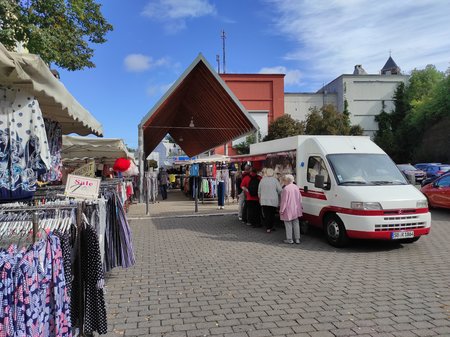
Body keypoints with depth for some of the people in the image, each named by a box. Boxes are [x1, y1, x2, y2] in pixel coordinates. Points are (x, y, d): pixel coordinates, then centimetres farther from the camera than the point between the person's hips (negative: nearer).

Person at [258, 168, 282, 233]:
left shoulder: (262, 180, 0)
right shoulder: (275, 180, -8)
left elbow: (259, 191, 7)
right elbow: (280, 190, -8)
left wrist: (260, 198, 21)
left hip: (264, 201, 2)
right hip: (273, 201, -1)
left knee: (266, 215, 7)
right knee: (272, 214, 10)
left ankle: (267, 228, 5)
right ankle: (270, 227, 13)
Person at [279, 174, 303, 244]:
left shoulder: (286, 188, -19)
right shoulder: (296, 187, 5)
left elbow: (284, 200, -17)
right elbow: (299, 198, 13)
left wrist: (282, 210, -10)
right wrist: (300, 207, 24)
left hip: (288, 210, -7)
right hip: (296, 209, 7)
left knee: (288, 224, 3)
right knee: (296, 223, 13)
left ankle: (289, 239, 8)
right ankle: (297, 239, 18)